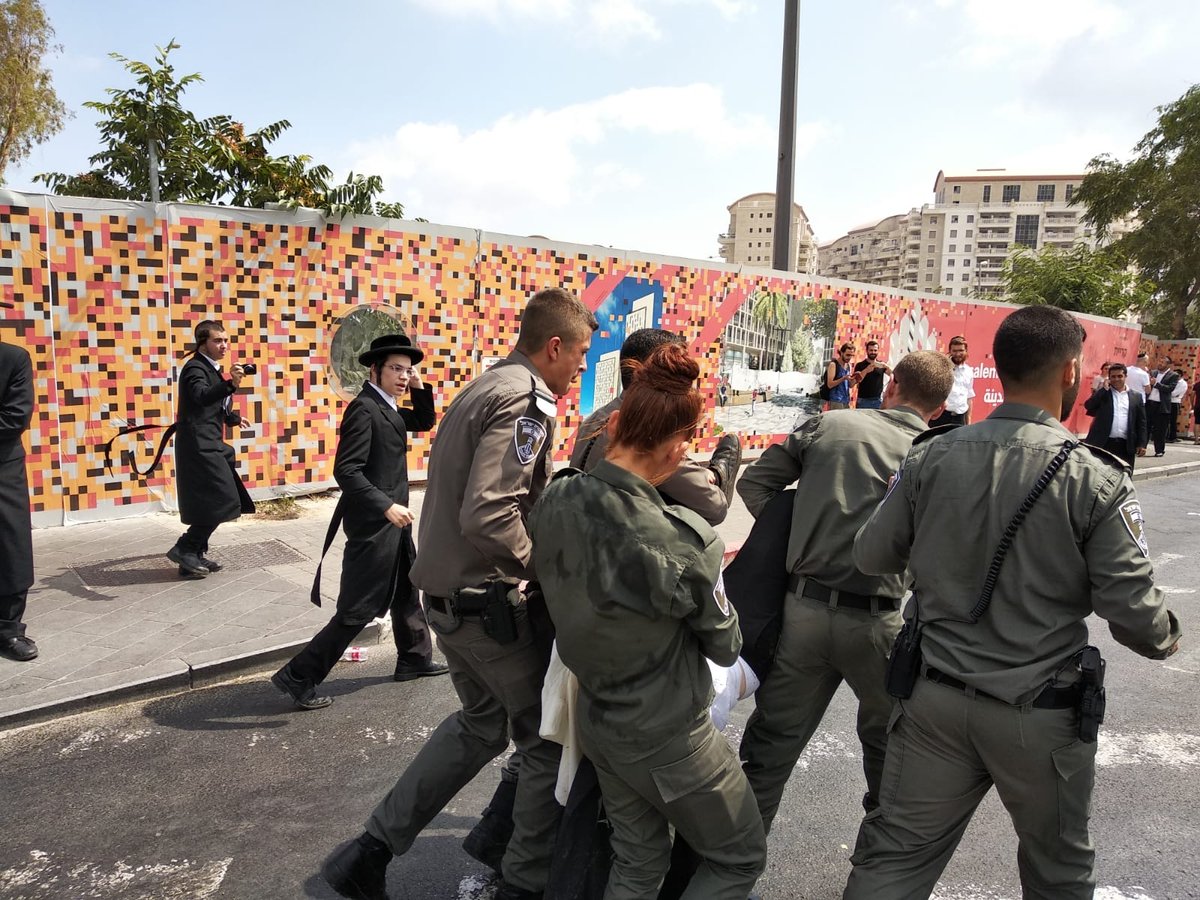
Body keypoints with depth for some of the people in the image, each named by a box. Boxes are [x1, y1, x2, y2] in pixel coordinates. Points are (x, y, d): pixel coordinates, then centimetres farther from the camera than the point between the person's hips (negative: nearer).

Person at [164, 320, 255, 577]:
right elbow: (201, 396, -36)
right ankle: (184, 549, -3)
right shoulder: (195, 368, -13)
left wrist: (234, 418, 42)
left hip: (208, 445, 10)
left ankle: (194, 556, 21)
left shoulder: (211, 369, 16)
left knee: (208, 503, 13)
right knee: (222, 500, -10)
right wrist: (231, 384, -51)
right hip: (199, 446, -10)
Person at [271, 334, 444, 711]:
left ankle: (414, 659, 39)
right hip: (372, 524, -10)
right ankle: (298, 677, 6)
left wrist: (420, 389, 6)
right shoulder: (364, 408, -19)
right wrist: (386, 506, -30)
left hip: (391, 523, 10)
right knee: (358, 610, -4)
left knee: (405, 593, 22)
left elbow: (424, 422, 23)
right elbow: (346, 470, -25)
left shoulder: (387, 408, 9)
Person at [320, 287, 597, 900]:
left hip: (447, 595, 10)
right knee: (550, 740, 9)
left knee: (481, 720, 26)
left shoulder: (483, 389, 12)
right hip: (492, 605, -10)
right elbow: (488, 517, -29)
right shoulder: (526, 401, -18)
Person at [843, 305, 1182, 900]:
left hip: (935, 699, 2)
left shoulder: (929, 458, -9)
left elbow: (870, 555, -1)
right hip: (1040, 715, -1)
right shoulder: (1097, 481, -15)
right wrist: (1167, 637, 11)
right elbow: (1133, 612, -12)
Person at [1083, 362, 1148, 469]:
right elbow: (1088, 406, -11)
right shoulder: (1102, 393, 7)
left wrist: (1141, 444, 2)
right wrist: (1104, 389, -9)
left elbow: (1141, 422, 9)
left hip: (1126, 446, 2)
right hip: (1103, 444, -2)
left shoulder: (1136, 396, 10)